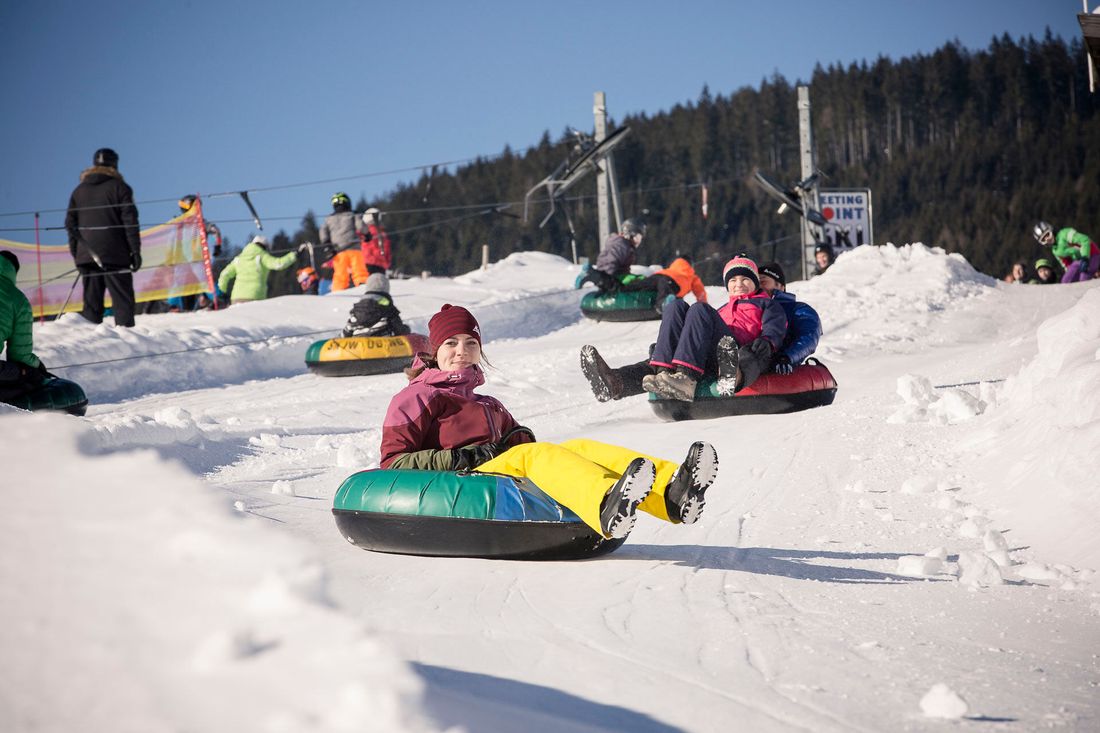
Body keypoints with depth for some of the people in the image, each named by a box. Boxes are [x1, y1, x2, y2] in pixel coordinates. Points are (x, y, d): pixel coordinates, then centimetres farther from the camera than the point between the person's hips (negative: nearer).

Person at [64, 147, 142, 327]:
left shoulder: (79, 191, 14)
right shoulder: (119, 187, 1)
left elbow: (70, 224, 13)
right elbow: (130, 221, -5)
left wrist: (76, 254, 16)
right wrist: (135, 251, -3)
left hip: (86, 256, 4)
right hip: (115, 255, -4)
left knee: (91, 301, 5)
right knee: (122, 299, -4)